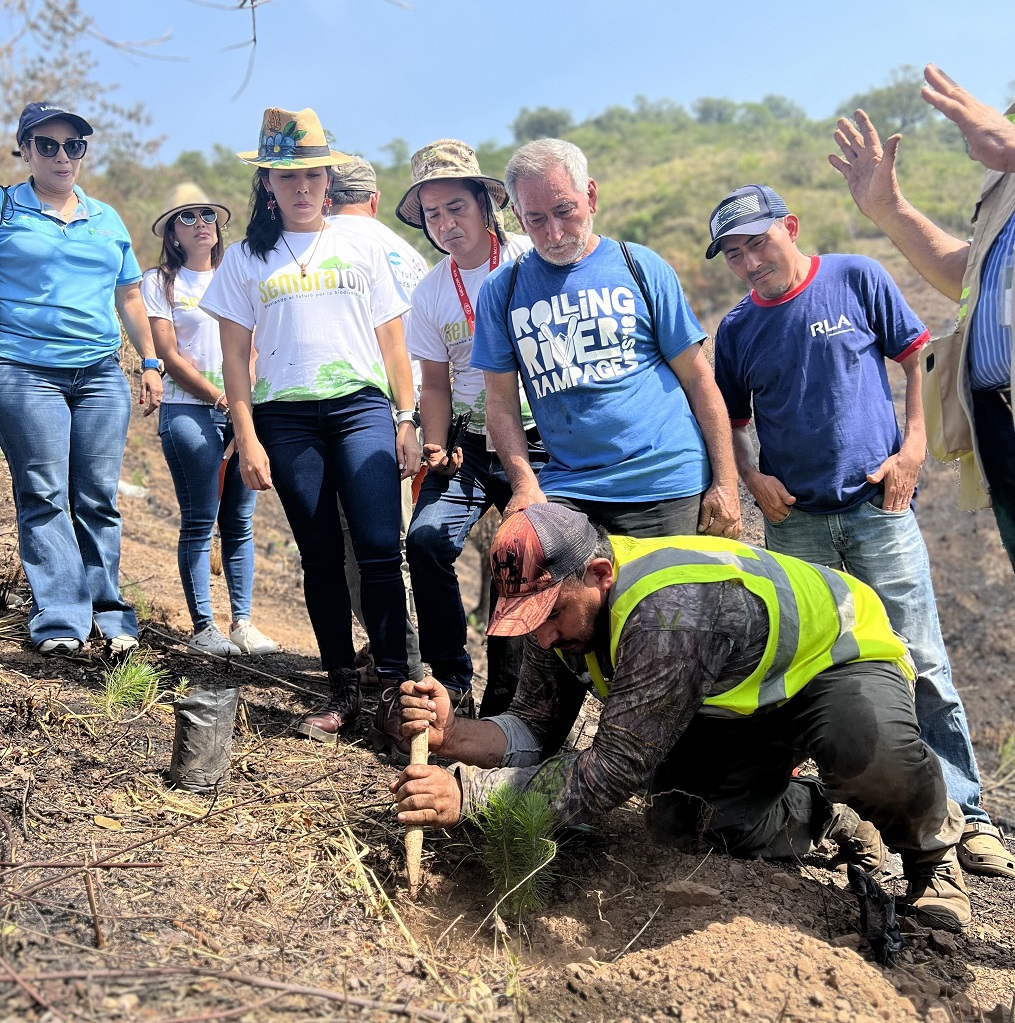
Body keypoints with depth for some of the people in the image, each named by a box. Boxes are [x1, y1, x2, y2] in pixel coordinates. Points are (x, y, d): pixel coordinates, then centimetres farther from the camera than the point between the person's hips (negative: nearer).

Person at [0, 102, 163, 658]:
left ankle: (108, 613, 8)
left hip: (101, 373, 3)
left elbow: (129, 298, 22)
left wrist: (150, 363, 18)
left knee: (99, 498, 1)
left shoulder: (107, 219, 18)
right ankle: (60, 621, -3)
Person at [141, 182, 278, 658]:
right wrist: (221, 399, -7)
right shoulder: (159, 282, 6)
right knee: (199, 522, -5)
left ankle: (242, 623, 7)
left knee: (239, 522, 3)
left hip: (242, 412, 4)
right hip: (189, 411, -4)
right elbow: (169, 356, -1)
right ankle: (202, 628, 0)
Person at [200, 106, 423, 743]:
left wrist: (407, 419, 5)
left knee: (380, 548, -13)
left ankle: (395, 683, -7)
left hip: (362, 407, 0)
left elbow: (391, 340, 12)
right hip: (286, 417, 1)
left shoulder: (362, 249, 13)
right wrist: (247, 438, -2)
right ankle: (344, 691, 10)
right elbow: (235, 355, 7)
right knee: (321, 556, 2)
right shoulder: (246, 260, 11)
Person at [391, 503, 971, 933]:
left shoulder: (669, 613, -42)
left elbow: (613, 771, -40)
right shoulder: (565, 603, -15)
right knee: (681, 819, -15)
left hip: (840, 654, -7)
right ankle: (830, 821, 13)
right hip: (742, 700, 7)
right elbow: (535, 733, -11)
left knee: (871, 752, -40)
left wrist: (467, 794, -43)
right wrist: (452, 736, -31)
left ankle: (932, 844, -4)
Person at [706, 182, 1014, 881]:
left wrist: (913, 447, -6)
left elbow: (917, 359, 4)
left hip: (878, 504, -2)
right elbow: (733, 421, 16)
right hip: (794, 516, 3)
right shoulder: (737, 331, 7)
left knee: (921, 663, -2)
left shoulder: (857, 280, 0)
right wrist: (752, 477, -2)